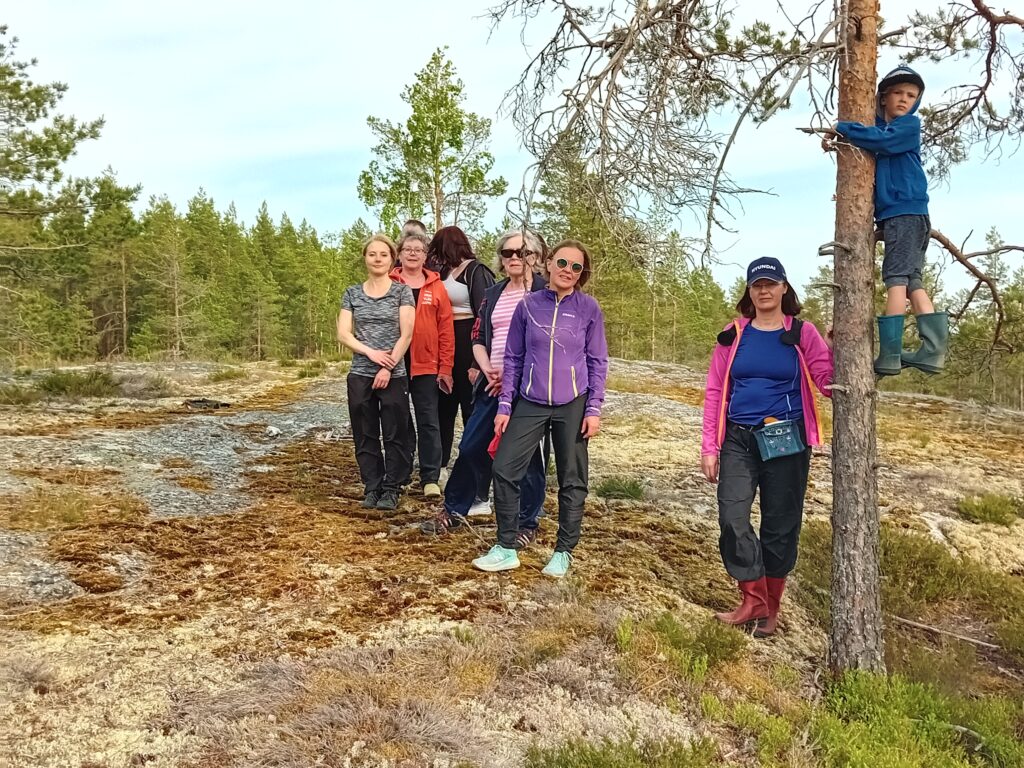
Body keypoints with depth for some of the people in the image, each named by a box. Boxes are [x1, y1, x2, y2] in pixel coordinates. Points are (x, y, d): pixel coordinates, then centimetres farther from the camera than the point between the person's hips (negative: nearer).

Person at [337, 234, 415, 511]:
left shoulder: (402, 291, 1)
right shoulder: (352, 293, 8)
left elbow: (406, 334, -6)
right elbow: (343, 334, 1)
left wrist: (388, 368, -12)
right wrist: (371, 352, -13)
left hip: (394, 375, -2)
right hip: (360, 375, 3)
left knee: (394, 435, 1)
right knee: (365, 436, 7)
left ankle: (391, 489, 11)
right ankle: (372, 488, 17)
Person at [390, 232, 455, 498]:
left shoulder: (436, 287, 4)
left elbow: (446, 331, 1)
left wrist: (445, 367, -4)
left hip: (426, 365, 0)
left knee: (428, 422, 2)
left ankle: (430, 478, 8)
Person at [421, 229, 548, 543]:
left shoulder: (545, 292, -4)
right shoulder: (493, 294, 14)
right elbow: (478, 338, 13)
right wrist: (489, 371, -5)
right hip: (493, 385, 5)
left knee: (526, 454, 2)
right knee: (471, 447, 8)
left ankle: (528, 524, 16)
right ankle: (453, 510, 24)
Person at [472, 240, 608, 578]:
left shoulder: (589, 308, -1)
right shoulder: (528, 305, 1)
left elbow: (597, 362, 2)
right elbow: (513, 358, 5)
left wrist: (594, 409, -5)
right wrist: (504, 406, 1)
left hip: (572, 406, -1)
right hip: (530, 404, 2)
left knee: (571, 480, 6)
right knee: (504, 469, -4)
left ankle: (563, 552, 20)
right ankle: (506, 549, 9)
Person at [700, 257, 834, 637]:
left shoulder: (802, 333, 0)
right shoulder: (733, 334, 4)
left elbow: (829, 383, -8)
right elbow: (715, 391, 5)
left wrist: (839, 349, -27)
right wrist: (709, 446, 1)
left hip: (786, 441, -1)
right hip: (738, 439, 2)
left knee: (780, 526, 6)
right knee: (732, 520, -7)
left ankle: (771, 606, 23)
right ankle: (753, 600, 8)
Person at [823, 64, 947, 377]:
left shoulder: (910, 124, -1)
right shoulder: (878, 125, 21)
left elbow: (883, 141, -18)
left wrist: (842, 127, -10)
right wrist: (835, 140, 0)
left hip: (907, 211, -8)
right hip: (893, 214, 8)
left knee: (897, 277, -13)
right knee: (911, 280, 4)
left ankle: (889, 354, -16)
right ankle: (933, 349, 3)